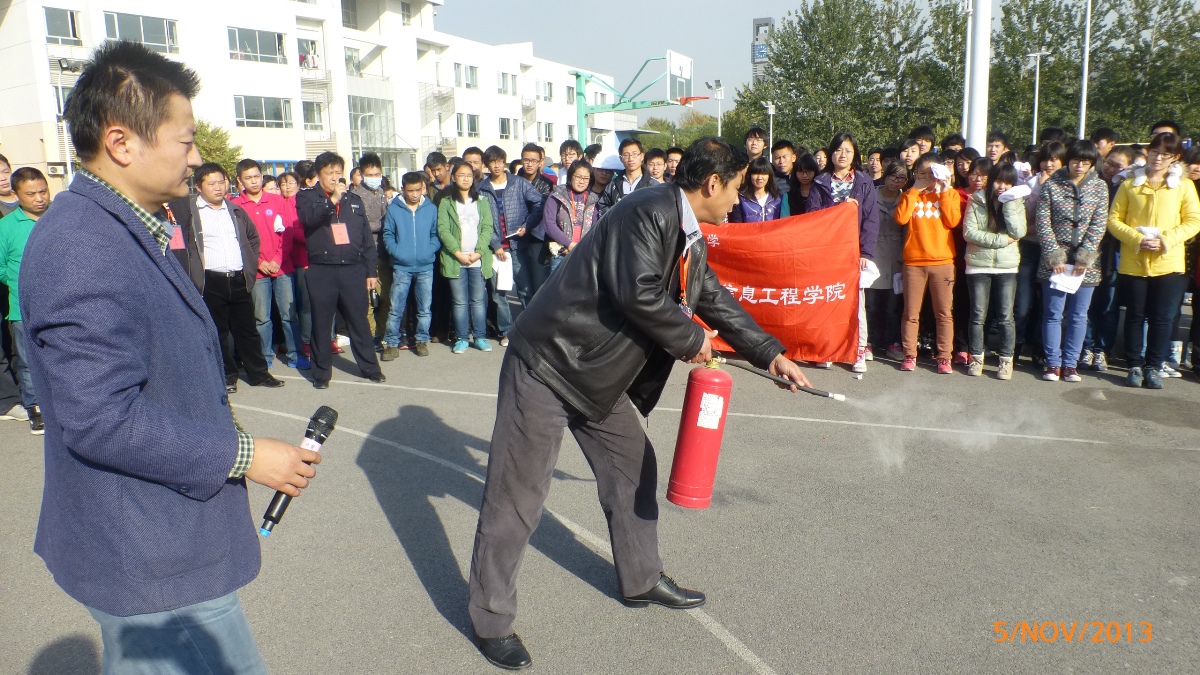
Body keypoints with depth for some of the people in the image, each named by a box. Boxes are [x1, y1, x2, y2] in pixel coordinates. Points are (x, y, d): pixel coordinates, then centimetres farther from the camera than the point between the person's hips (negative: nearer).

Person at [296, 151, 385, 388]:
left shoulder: (354, 200, 15)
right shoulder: (307, 197, 6)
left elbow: (367, 238, 14)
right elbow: (307, 216, -19)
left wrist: (371, 271, 10)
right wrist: (332, 200, -26)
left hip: (353, 269, 2)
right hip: (321, 271, -2)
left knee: (359, 321, 7)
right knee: (321, 324, 5)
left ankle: (370, 367, 18)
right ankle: (321, 372, 17)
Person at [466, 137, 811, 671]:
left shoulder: (692, 242, 10)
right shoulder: (649, 211, -19)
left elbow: (716, 301, 21)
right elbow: (638, 292, -27)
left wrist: (771, 356, 22)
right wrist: (692, 340, -12)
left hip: (600, 374, 10)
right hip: (549, 363, -10)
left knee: (633, 469, 17)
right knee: (517, 496, -1)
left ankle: (641, 581, 36)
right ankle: (491, 620, 15)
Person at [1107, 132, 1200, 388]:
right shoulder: (1130, 184, 5)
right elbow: (1114, 219, 1)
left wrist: (1165, 240, -14)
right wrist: (1137, 239, -15)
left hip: (1168, 264, 0)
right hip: (1133, 263, 0)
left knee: (1162, 318, 4)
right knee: (1135, 316, 7)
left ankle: (1154, 367, 15)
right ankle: (1135, 366, 17)